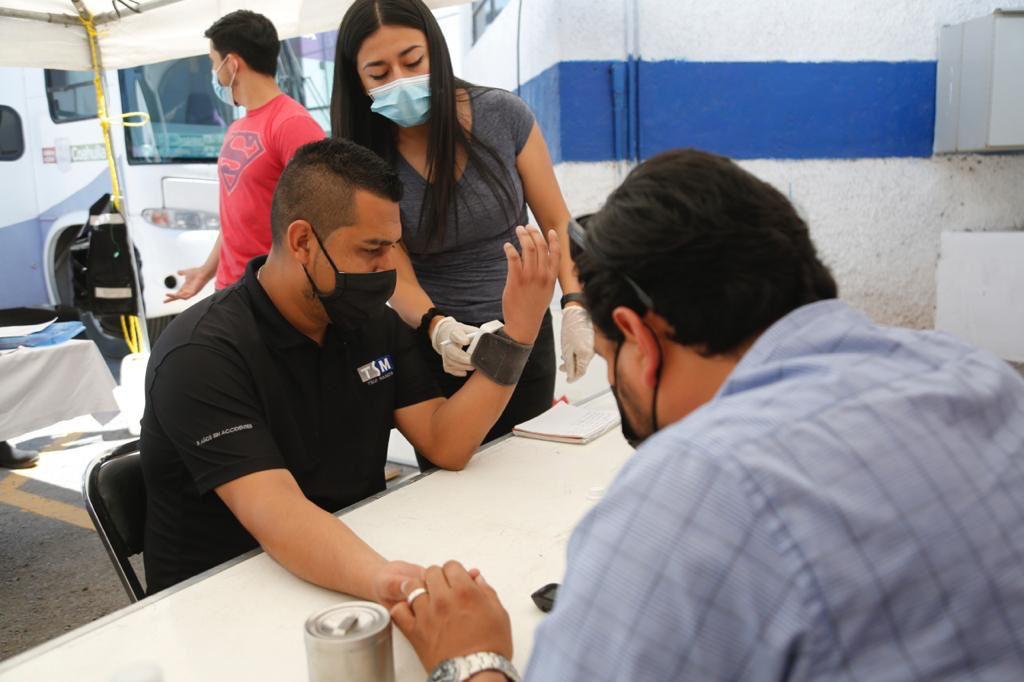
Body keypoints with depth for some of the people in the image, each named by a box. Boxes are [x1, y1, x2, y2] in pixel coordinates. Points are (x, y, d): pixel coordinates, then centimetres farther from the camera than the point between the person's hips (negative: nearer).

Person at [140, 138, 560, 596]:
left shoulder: (373, 323, 2)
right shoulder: (203, 356, -19)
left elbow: (446, 446, -6)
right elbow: (276, 512, -31)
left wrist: (516, 330, -15)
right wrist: (378, 580, -50)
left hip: (354, 573, 6)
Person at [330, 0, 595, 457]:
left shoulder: (502, 115, -10)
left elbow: (557, 223, -4)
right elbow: (397, 278, -13)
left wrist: (574, 306, -18)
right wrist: (438, 328, -33)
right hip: (436, 349, 0)